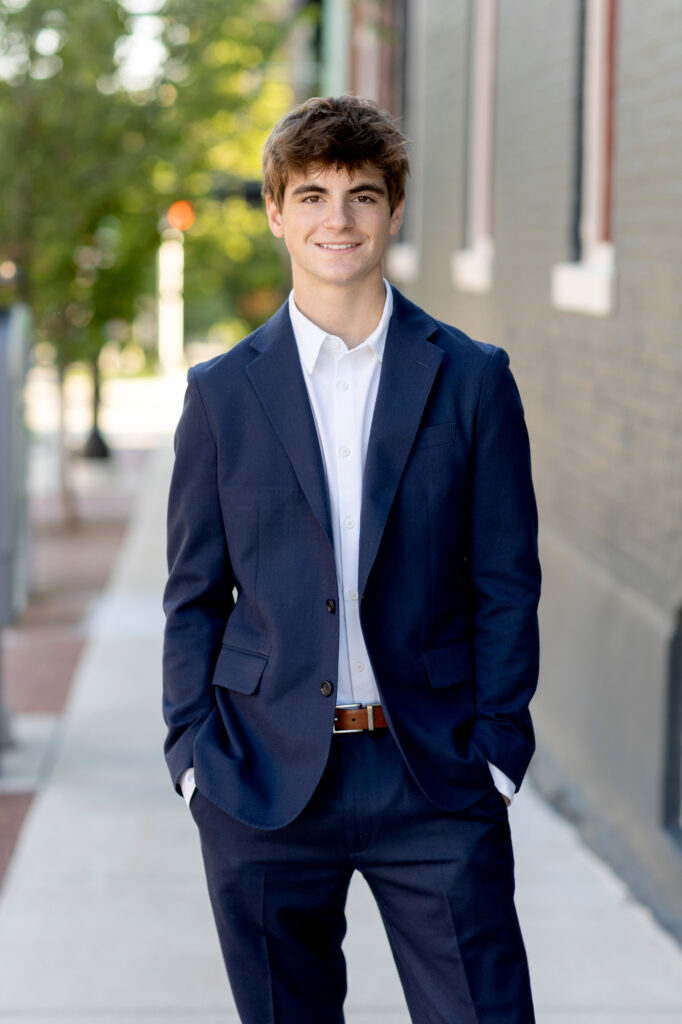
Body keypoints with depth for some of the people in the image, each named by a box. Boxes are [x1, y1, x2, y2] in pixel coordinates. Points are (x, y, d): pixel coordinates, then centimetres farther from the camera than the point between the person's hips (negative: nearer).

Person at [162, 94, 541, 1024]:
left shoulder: (472, 380, 3)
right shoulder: (222, 392, 5)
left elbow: (505, 584, 3)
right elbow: (195, 593, 8)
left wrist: (498, 747, -3)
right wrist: (192, 751, 0)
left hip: (435, 778, -1)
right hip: (265, 778, 1)